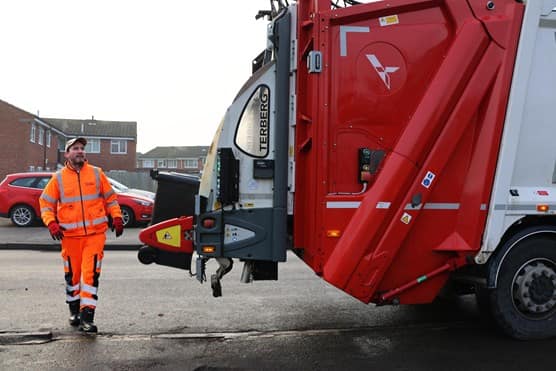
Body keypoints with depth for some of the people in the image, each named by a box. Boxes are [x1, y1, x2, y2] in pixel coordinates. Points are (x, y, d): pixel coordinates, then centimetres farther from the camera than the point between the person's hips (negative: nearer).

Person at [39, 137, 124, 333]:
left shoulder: (96, 173, 5)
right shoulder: (58, 178, 4)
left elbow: (110, 197, 12)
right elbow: (45, 202, 9)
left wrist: (117, 217, 2)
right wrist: (51, 223, -5)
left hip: (95, 233, -1)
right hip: (70, 235, 1)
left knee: (91, 273, -7)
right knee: (72, 274, 11)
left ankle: (87, 316, -4)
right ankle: (74, 310, 31)